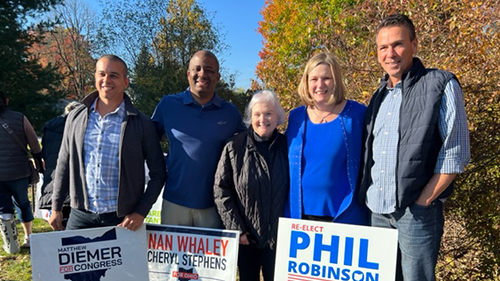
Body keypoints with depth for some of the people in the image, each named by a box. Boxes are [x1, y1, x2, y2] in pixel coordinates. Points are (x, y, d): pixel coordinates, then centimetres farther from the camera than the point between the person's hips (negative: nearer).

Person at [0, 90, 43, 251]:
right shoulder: (20, 118, -4)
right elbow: (34, 144, -1)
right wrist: (39, 165, 9)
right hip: (19, 172, 1)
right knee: (22, 203, 17)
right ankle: (28, 237, 25)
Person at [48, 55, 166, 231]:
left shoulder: (141, 123, -5)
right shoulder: (76, 117, 4)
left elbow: (157, 173, -2)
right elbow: (64, 165, 11)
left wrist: (141, 213, -8)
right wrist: (56, 208, 11)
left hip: (122, 218, -2)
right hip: (80, 215, 3)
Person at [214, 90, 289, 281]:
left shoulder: (287, 147, -2)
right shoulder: (234, 148, -6)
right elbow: (221, 190, -6)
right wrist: (236, 229, -9)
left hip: (278, 237, 0)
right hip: (246, 237, 0)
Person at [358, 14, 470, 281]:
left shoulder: (441, 85, -4)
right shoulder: (379, 96, 14)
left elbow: (455, 152, -9)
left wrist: (422, 202, -12)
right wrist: (365, 196, 7)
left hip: (416, 211, -5)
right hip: (376, 211, 6)